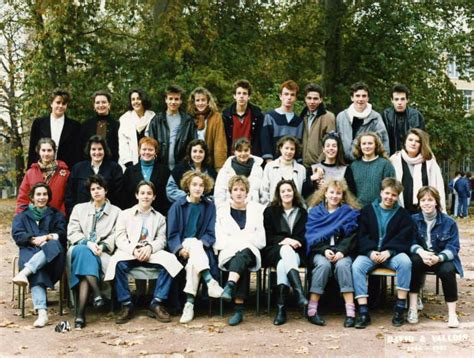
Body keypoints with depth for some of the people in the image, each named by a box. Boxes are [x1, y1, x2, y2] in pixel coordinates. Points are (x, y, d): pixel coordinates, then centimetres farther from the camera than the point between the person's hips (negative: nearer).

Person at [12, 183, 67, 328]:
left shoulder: (56, 215, 26)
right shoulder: (21, 216, 26)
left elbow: (62, 234, 9)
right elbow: (17, 234, 8)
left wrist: (47, 237, -12)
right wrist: (33, 240, -12)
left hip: (52, 253, 1)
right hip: (29, 252, 0)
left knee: (54, 244, -39)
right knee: (37, 272, -37)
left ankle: (25, 272, -54)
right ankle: (42, 312, -52)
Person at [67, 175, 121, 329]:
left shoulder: (116, 212, 17)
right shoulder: (79, 208, 21)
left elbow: (115, 236, 5)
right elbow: (72, 232, 7)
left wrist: (102, 246, -15)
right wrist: (88, 243, -11)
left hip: (102, 253, -1)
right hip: (80, 248, 1)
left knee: (85, 262, -35)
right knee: (82, 251, -37)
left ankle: (80, 313, -42)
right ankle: (97, 293, -44)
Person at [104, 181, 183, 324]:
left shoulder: (159, 217, 21)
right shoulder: (125, 214, 17)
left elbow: (161, 240, 8)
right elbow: (120, 238, 4)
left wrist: (149, 247, -16)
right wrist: (134, 250, -16)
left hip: (151, 253, 1)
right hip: (129, 252, -1)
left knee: (169, 260, -30)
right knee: (118, 263, -36)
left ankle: (156, 303, -22)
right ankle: (126, 304, -24)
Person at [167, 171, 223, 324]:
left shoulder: (209, 207, 9)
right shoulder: (177, 206, 5)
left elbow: (210, 234, 3)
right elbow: (172, 234, -1)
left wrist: (201, 243, -18)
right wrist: (180, 249, -19)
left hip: (201, 249, 1)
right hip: (181, 247, -1)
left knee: (193, 261, -34)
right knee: (194, 242, -34)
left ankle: (189, 303, -41)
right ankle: (210, 282, -48)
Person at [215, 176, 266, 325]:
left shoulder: (257, 209, 18)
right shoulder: (222, 211, 18)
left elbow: (260, 239, 10)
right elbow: (219, 240, 7)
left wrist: (236, 239, -3)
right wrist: (245, 238, -7)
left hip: (250, 252, 0)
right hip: (228, 253, 0)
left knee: (243, 254, -37)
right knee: (243, 265, -35)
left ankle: (230, 286, -57)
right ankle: (239, 308, -44)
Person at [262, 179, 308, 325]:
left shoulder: (302, 212, 20)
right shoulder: (270, 211, 17)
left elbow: (303, 237, 11)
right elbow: (268, 237, 7)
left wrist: (292, 241, -12)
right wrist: (285, 240, -12)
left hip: (296, 252, 1)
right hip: (273, 251, -1)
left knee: (283, 263, -37)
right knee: (286, 250, -40)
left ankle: (281, 308, -48)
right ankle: (299, 293, -59)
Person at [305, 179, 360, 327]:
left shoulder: (350, 212, 12)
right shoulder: (315, 211, 12)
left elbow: (351, 236, 1)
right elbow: (311, 235, 2)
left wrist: (341, 251, -16)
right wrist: (324, 250, -14)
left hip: (342, 252, 0)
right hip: (320, 251, 0)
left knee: (343, 265, -33)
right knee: (323, 264, -33)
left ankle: (350, 311, -36)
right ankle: (312, 310, -30)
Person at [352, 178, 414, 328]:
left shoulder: (402, 214, 9)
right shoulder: (367, 210, 9)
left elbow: (404, 238, -1)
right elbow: (361, 235, 3)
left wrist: (389, 251, -17)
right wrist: (370, 252, -15)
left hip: (392, 253, 0)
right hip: (369, 252, 0)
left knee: (405, 261, -33)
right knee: (356, 266, -30)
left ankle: (399, 308, -23)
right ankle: (363, 312, -30)